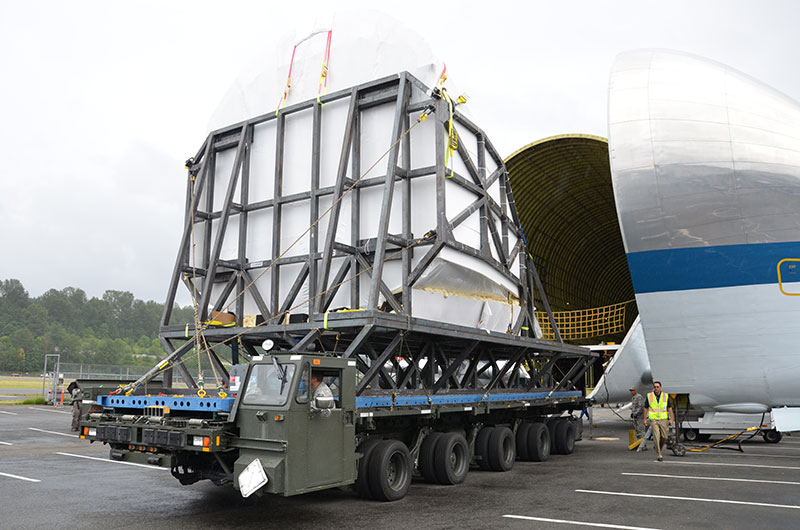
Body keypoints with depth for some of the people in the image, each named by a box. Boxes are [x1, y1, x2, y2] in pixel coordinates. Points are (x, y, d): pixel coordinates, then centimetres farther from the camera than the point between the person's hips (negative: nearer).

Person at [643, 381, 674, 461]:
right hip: (653, 420, -2)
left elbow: (670, 408, 2)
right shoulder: (649, 396, -2)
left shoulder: (665, 396, -1)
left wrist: (671, 419, -7)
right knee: (656, 437, -12)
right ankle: (658, 455, -7)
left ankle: (659, 448, 32)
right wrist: (645, 419, -1)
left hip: (663, 419, 2)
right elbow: (646, 408, 4)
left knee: (664, 437, 2)